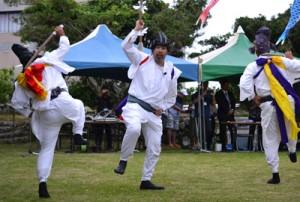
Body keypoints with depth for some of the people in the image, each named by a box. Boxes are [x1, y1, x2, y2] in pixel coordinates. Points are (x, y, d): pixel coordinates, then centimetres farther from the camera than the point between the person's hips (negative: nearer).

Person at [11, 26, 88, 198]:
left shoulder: (22, 80, 12)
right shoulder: (47, 61, 4)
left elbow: (17, 103, 13)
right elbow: (64, 48, 13)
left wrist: (30, 113, 27)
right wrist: (62, 35, 32)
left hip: (46, 115, 3)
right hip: (63, 104, -3)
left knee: (47, 148, 13)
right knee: (79, 105, 35)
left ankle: (42, 184, 4)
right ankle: (78, 135, 23)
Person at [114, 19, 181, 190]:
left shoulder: (171, 72, 9)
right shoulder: (143, 60, 2)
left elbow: (172, 97, 21)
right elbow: (126, 46, -10)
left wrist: (162, 108, 6)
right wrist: (137, 30, -13)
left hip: (154, 113, 5)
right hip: (135, 105, -5)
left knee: (154, 149, 6)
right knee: (134, 129, -36)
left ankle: (146, 180, 20)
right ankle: (123, 161, -14)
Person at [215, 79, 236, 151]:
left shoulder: (230, 93, 19)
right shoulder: (218, 94, 3)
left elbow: (233, 103, 16)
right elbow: (220, 104, -6)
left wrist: (232, 109, -4)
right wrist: (228, 111, -11)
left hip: (230, 114, 4)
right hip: (222, 115, -4)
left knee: (233, 130, -6)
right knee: (223, 131, -7)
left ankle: (233, 145, -4)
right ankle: (223, 146, -6)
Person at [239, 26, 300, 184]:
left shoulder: (253, 66, -5)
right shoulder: (282, 61, 1)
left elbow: (244, 84, -17)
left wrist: (254, 97, -4)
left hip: (269, 105, -3)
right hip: (287, 102, 3)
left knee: (270, 140, 7)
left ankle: (275, 174, 6)